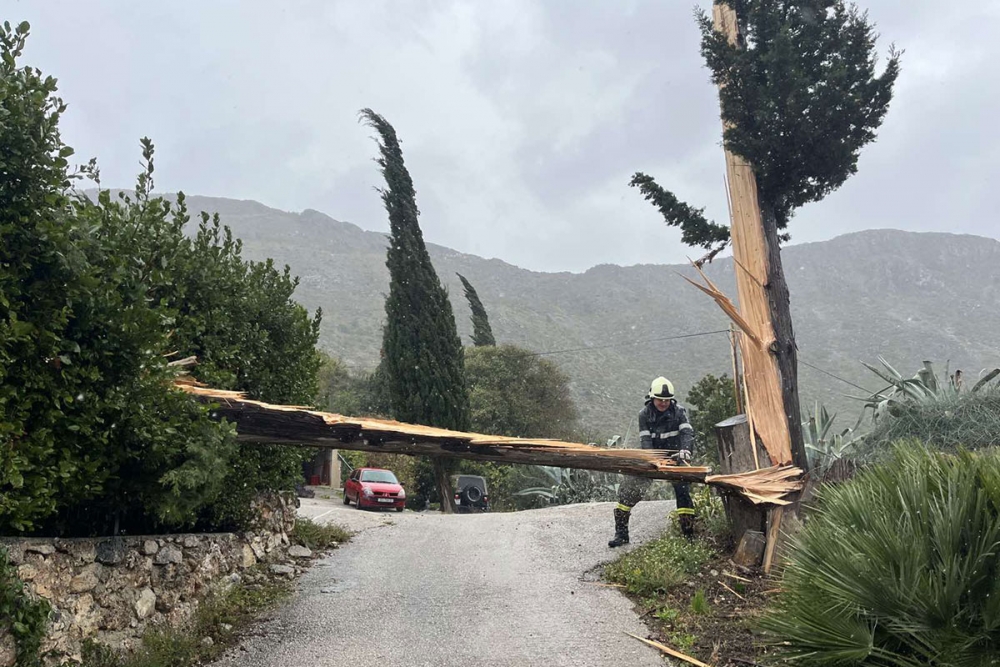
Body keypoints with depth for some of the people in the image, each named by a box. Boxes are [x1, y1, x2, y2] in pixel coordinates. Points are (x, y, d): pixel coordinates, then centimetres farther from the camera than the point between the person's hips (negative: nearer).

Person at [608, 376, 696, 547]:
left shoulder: (678, 411, -7)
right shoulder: (645, 414, -6)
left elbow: (687, 432, -20)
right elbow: (645, 439, -14)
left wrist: (685, 450, -41)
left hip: (674, 457, -1)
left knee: (682, 489, -20)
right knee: (627, 490, -6)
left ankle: (689, 534, -9)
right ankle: (621, 533, 6)